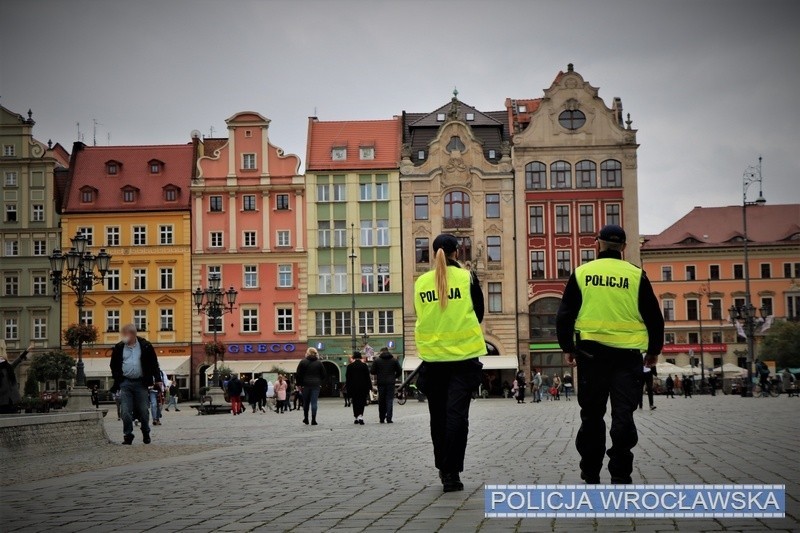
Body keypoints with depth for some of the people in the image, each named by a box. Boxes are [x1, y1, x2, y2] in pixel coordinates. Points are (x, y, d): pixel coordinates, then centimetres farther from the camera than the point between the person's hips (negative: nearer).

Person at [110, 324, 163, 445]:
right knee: (126, 411, -4)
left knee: (143, 411, 4)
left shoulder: (145, 346, 0)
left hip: (141, 383, -1)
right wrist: (117, 379, 2)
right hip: (125, 383, 1)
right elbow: (114, 365, 12)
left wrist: (157, 379, -1)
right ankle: (128, 436, 3)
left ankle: (146, 434, 20)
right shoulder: (118, 348, 5)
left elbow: (154, 364, 4)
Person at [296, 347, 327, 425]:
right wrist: (320, 382, 17)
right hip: (316, 385, 0)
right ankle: (313, 420, -6)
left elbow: (298, 374, -2)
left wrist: (299, 384, 5)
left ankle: (306, 419, 19)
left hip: (305, 385, 0)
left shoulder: (303, 362, 0)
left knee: (306, 402, 12)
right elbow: (324, 375, 6)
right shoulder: (319, 363, 4)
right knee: (314, 402, -2)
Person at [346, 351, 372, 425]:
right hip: (363, 387, -1)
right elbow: (368, 377, -1)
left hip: (353, 388, 1)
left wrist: (348, 389, 7)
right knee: (362, 402, 2)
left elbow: (347, 378, 1)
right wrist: (369, 387, 5)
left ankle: (355, 418, 12)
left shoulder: (350, 366, 0)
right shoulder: (364, 365, -3)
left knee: (355, 403, 10)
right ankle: (360, 416, -16)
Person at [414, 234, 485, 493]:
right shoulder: (467, 277, -5)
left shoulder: (421, 282, 0)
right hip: (463, 355, -2)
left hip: (433, 357, 2)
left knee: (438, 414, 14)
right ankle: (451, 473, -7)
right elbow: (479, 314, 5)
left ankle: (443, 467, 24)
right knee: (457, 413, -2)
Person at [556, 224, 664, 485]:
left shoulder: (581, 273, 3)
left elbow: (565, 315, 4)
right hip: (627, 355, -1)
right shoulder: (636, 276, 1)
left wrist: (567, 347, 14)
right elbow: (654, 317, 6)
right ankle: (620, 473, -1)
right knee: (623, 415, 2)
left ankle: (590, 472, 15)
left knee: (592, 414, 10)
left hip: (590, 353, 1)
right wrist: (654, 350, 18)